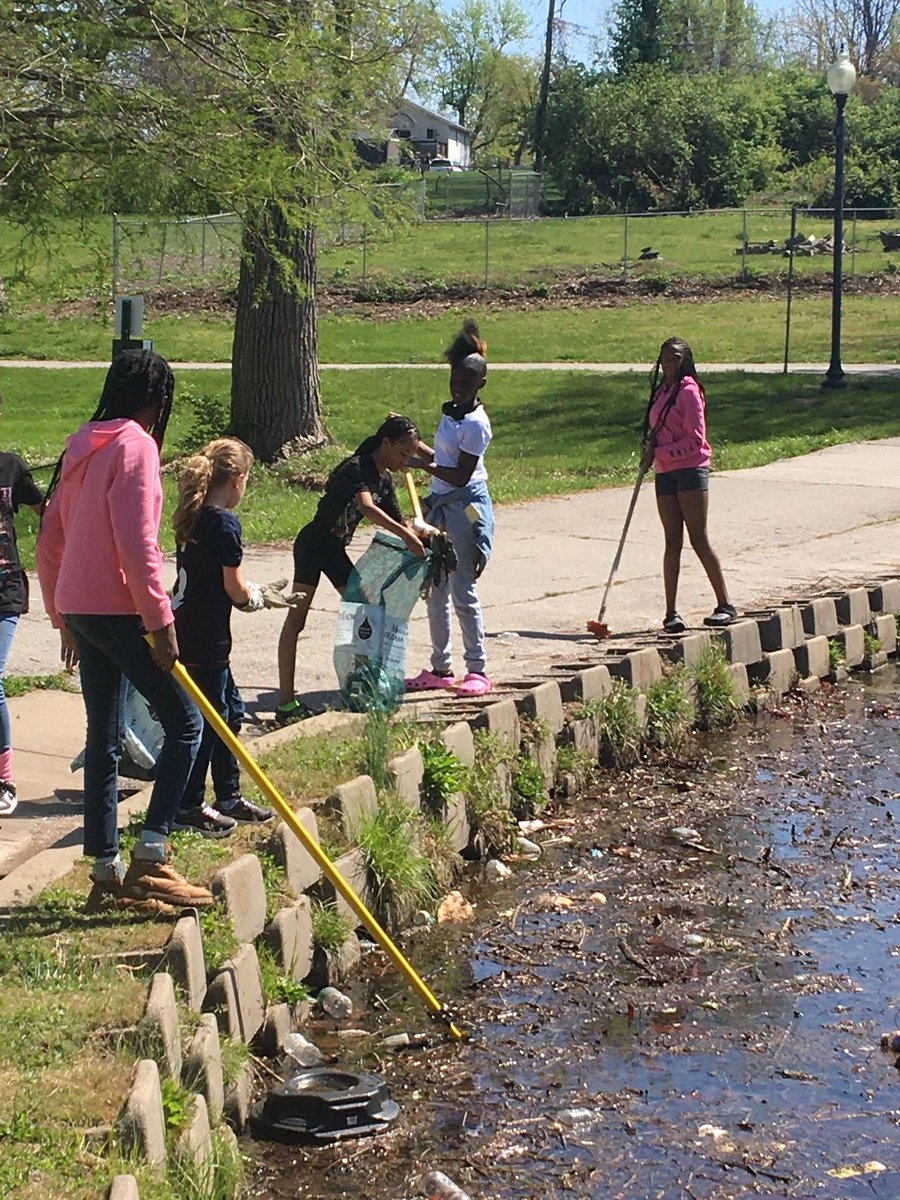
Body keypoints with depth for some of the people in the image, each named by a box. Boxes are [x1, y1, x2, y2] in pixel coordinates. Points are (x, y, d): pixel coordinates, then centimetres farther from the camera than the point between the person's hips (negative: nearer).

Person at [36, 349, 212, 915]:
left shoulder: (81, 447, 16)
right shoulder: (135, 446, -10)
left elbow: (49, 543, 19)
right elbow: (136, 545, -19)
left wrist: (63, 617, 25)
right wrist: (161, 621, -16)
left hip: (80, 611, 9)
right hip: (119, 610, -9)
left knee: (104, 739, 12)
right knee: (185, 722, -4)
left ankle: (106, 876, 16)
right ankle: (149, 860, -10)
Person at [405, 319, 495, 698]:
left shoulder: (475, 424, -15)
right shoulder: (451, 413, 12)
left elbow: (461, 476, -18)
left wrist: (421, 464, -18)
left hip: (466, 508, -9)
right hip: (442, 507, 9)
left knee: (462, 591, -8)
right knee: (436, 590, 11)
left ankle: (478, 670, 0)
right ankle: (441, 668, 19)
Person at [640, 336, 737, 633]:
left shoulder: (688, 391, -8)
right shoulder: (660, 392, 17)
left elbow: (695, 439, -14)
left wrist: (659, 452, -16)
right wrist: (650, 446, 3)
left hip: (691, 470, -7)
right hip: (665, 474, 7)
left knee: (699, 540, -5)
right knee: (673, 541, 4)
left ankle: (725, 605, 4)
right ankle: (671, 613, 3)